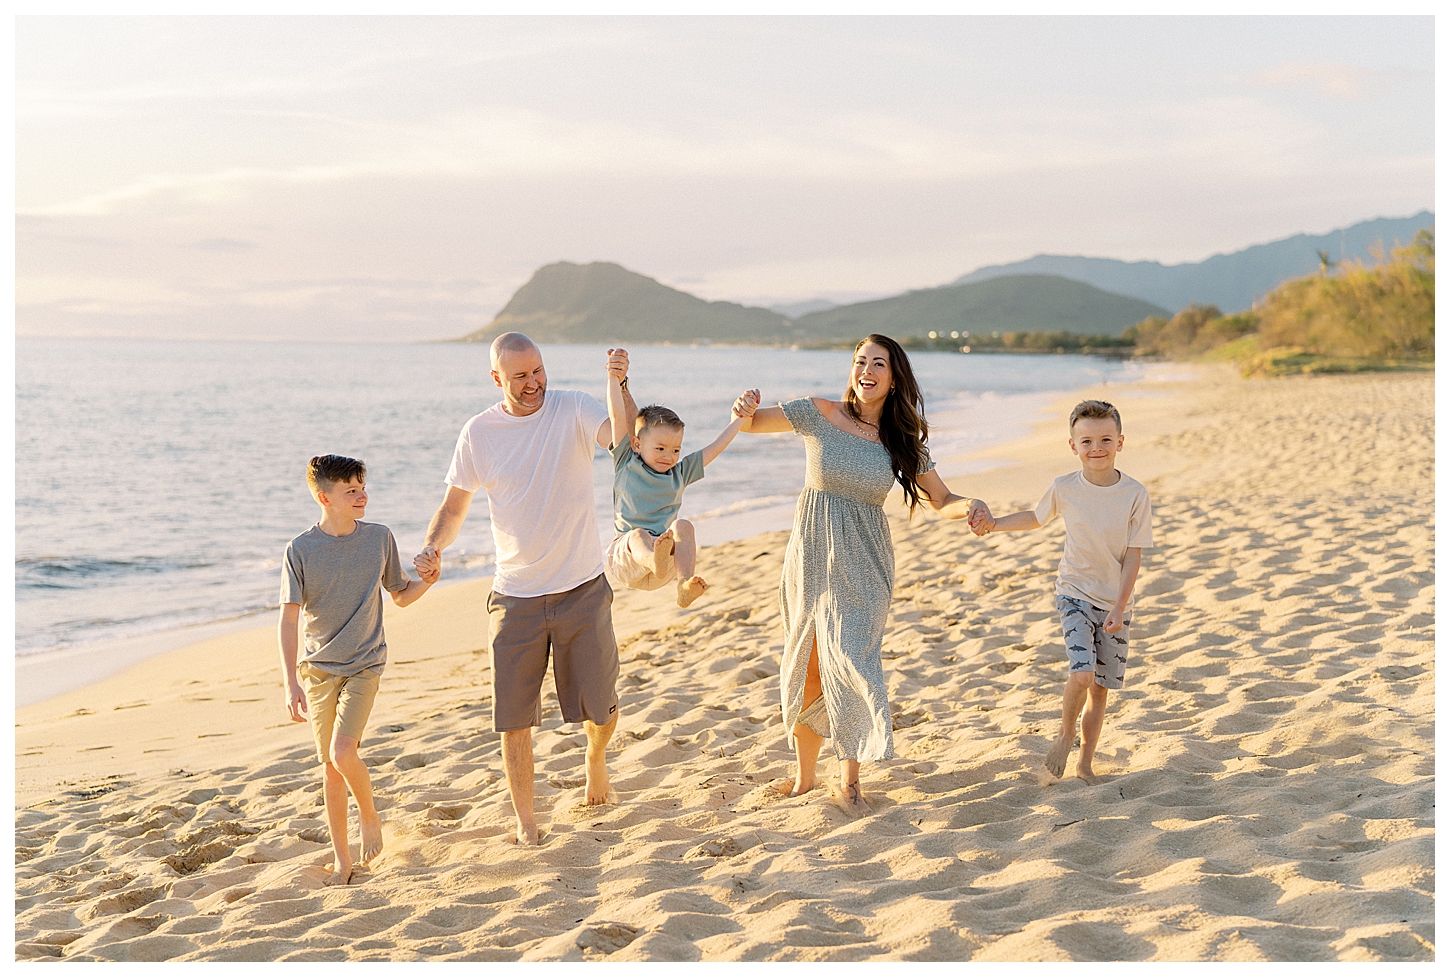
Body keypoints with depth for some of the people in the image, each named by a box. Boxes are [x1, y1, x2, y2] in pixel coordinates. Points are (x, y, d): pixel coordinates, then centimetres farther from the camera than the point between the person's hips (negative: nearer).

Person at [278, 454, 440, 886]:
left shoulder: (380, 538, -2)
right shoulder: (300, 551, -8)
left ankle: (369, 816, 10)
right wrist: (291, 684, -14)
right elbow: (288, 620, -8)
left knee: (343, 753, -19)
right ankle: (342, 860, 19)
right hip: (318, 669, 1)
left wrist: (427, 581, -10)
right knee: (331, 766, 6)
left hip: (364, 665, 0)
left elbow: (401, 595, 11)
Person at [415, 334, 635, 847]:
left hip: (582, 588, -1)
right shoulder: (479, 433, -2)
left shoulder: (574, 409, -7)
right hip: (515, 596, 1)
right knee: (514, 717, 3)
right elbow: (455, 505, 7)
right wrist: (432, 547, -12)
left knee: (600, 708, 7)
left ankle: (595, 757, 42)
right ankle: (525, 821, 20)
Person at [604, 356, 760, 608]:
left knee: (683, 526, -26)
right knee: (637, 535, -35)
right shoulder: (626, 463, 7)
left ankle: (685, 585, -47)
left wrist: (739, 418, 8)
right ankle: (655, 561, -70)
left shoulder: (679, 472, 17)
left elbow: (716, 447, 15)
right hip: (625, 562, -3)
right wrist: (615, 379, -10)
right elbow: (618, 417, -2)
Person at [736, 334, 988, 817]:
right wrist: (745, 410, -22)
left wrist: (970, 505, -16)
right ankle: (804, 776, 26)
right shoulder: (820, 414, -4)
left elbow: (942, 501, 6)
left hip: (862, 564, -1)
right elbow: (747, 424, 2)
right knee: (807, 668, 8)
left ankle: (850, 783, 1)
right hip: (811, 559, 1)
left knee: (851, 660, -12)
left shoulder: (903, 441, 0)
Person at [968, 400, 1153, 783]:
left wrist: (1119, 608, -14)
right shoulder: (1064, 488, -9)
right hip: (1075, 593, -1)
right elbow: (1037, 517, 13)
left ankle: (1085, 763, 25)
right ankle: (1065, 734, 9)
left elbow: (1133, 557, -9)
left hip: (1116, 602, 1)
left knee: (1101, 688, 8)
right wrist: (993, 524, 0)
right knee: (1082, 674, -20)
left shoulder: (1135, 494, -13)